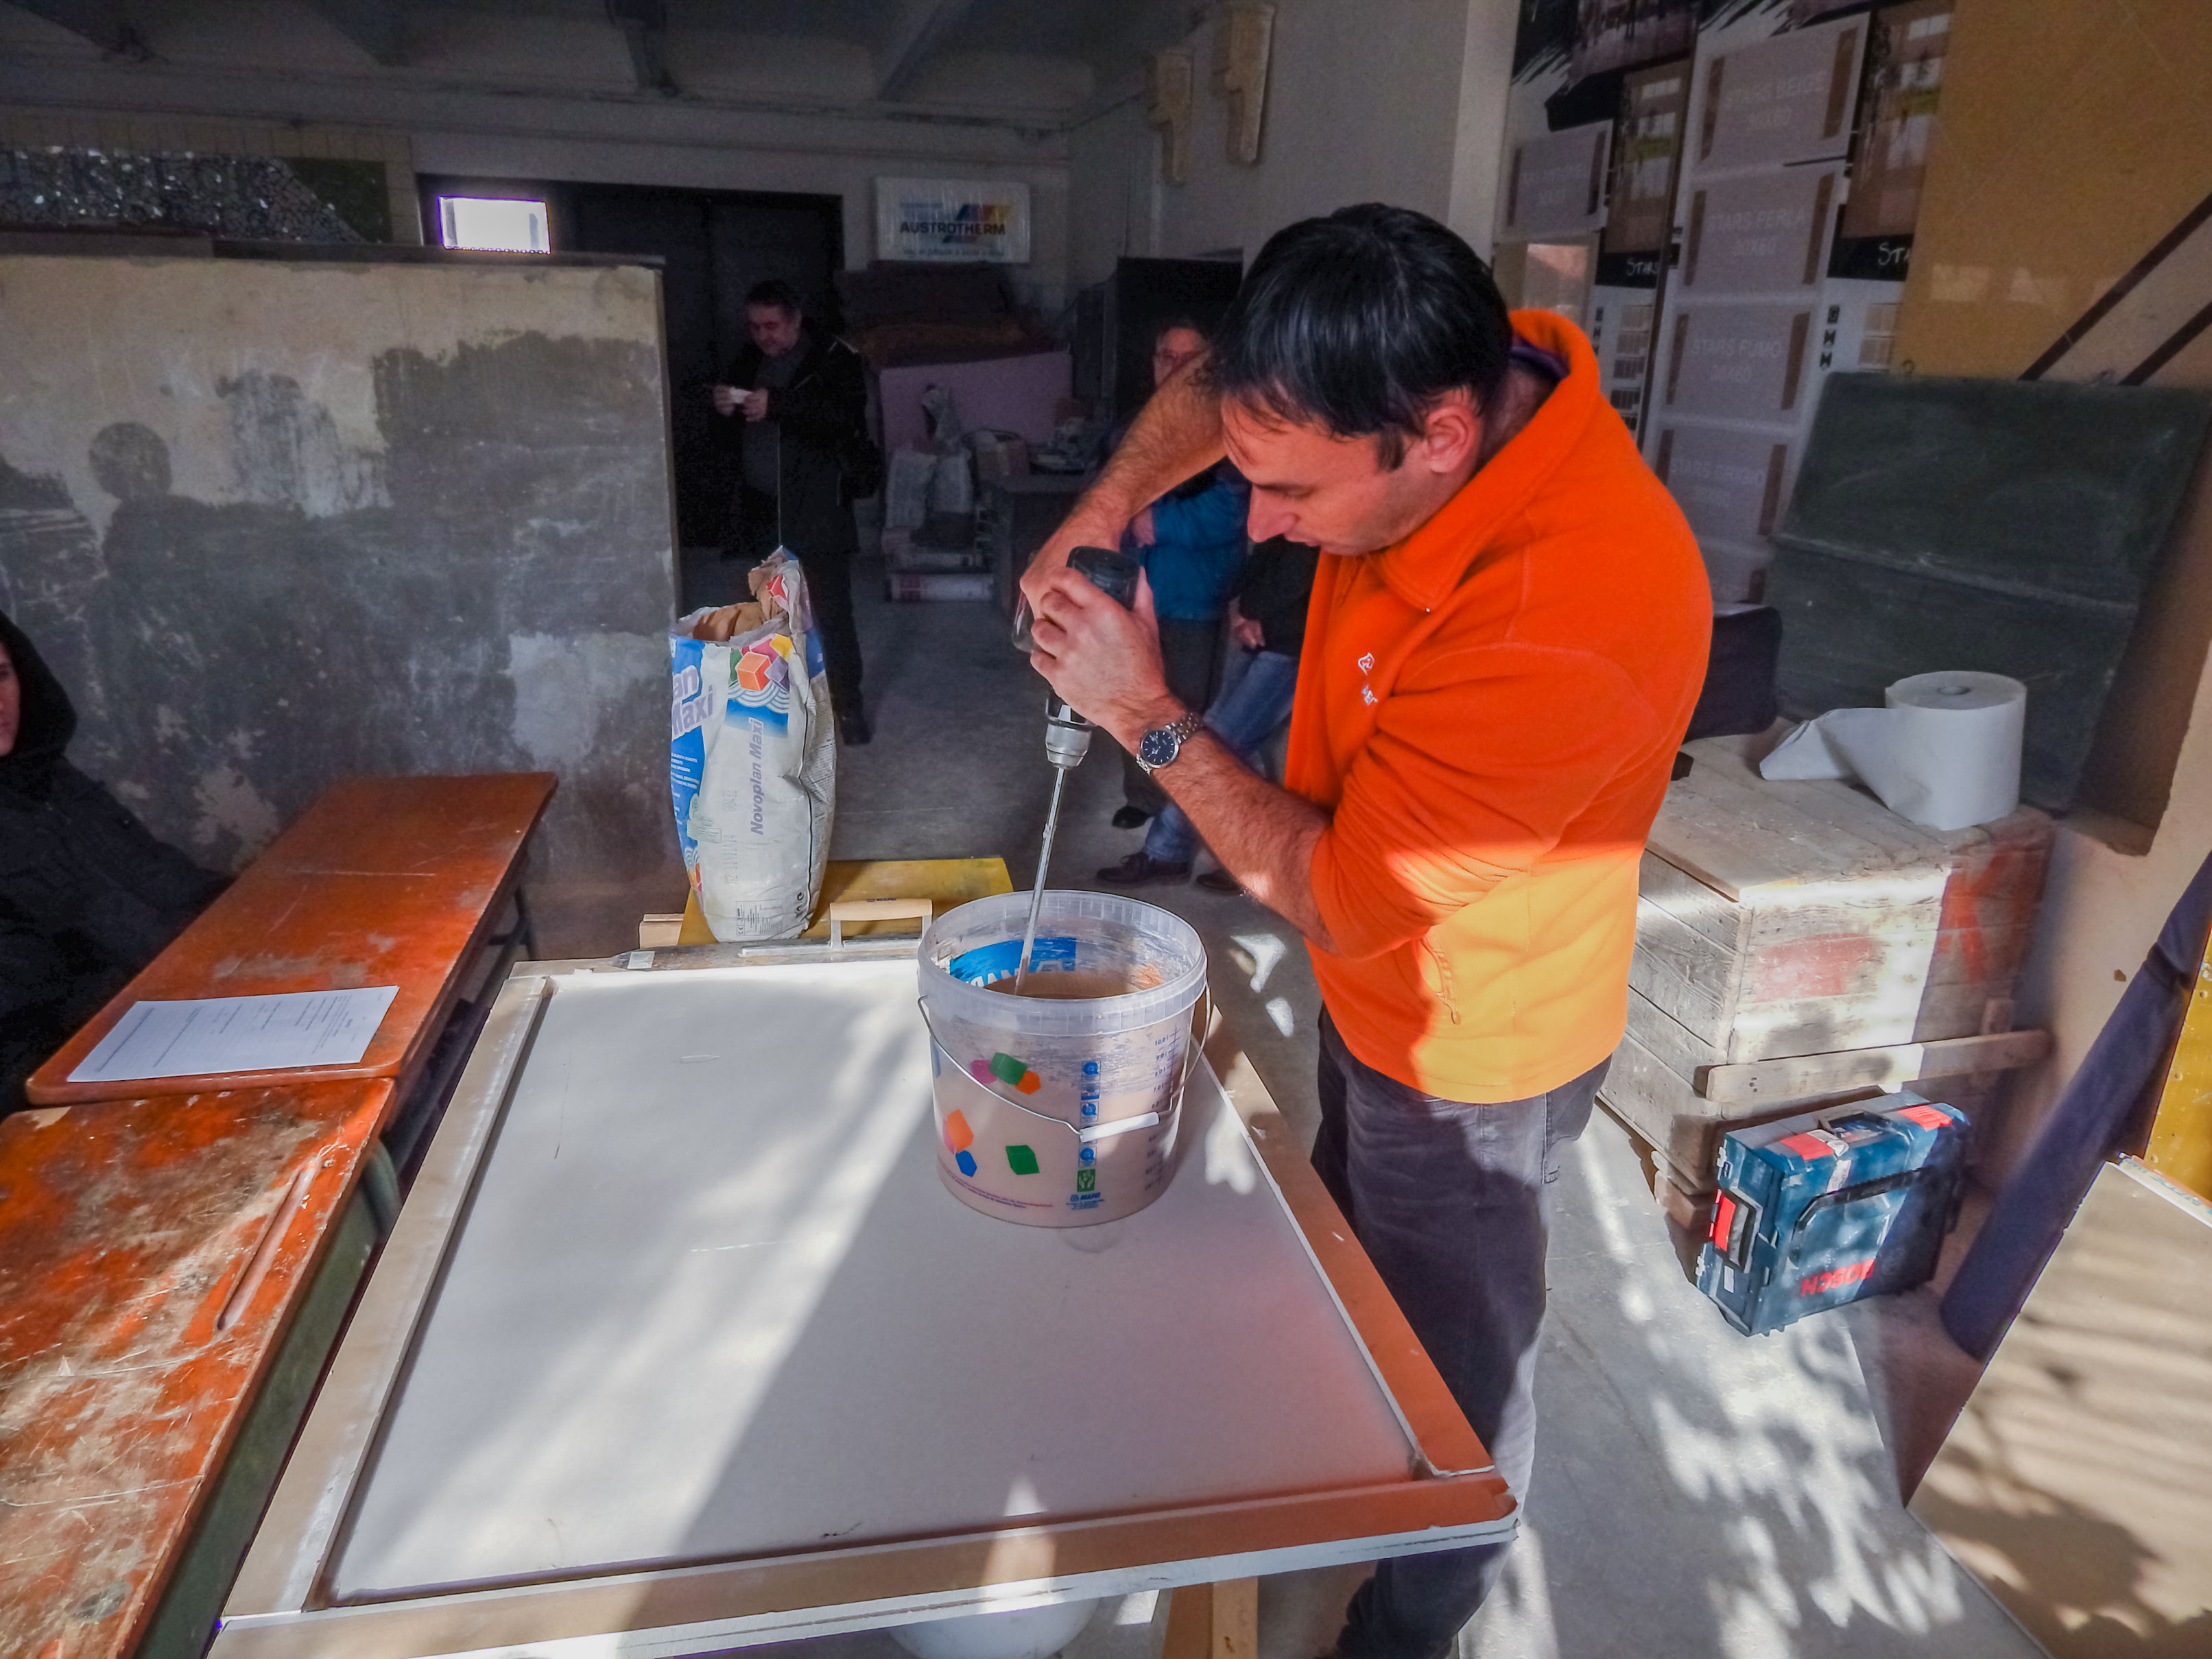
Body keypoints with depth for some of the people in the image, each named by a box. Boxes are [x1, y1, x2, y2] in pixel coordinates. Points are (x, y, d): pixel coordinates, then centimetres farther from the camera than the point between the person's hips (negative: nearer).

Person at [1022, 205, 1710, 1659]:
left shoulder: (1566, 627, -41)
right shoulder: (1458, 371, -17)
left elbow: (1339, 898, -28)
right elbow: (1215, 391, 3)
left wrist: (1148, 714, -22)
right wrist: (1103, 510, -13)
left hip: (1467, 1055, -8)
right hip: (1374, 989, 8)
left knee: (1453, 1363, 19)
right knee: (1357, 1274, 32)